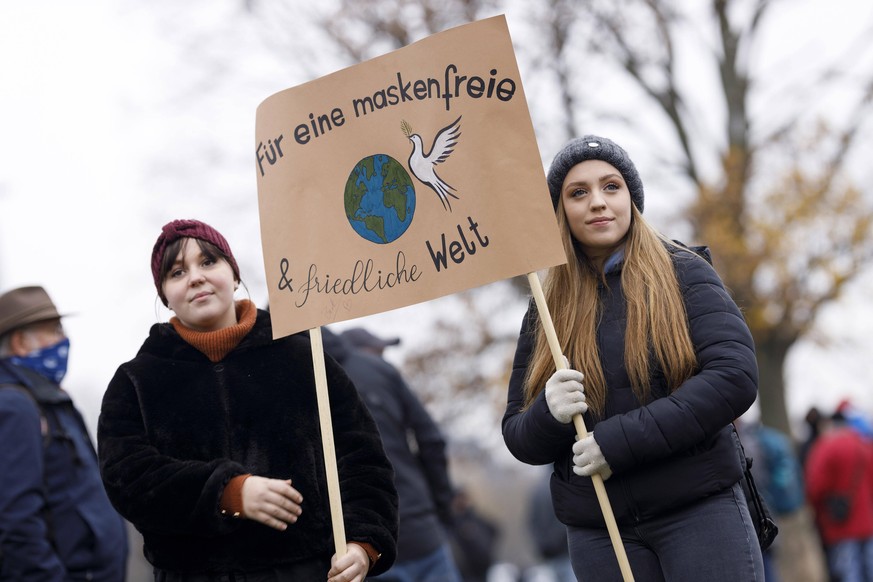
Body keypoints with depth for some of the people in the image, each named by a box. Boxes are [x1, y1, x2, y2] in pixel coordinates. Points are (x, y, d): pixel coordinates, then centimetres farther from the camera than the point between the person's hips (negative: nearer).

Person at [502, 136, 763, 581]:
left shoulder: (684, 273, 0)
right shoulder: (546, 312, 10)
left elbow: (736, 377, -13)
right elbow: (518, 438, 11)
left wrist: (620, 440, -17)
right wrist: (549, 414, -14)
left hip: (700, 512, -3)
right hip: (597, 534, 3)